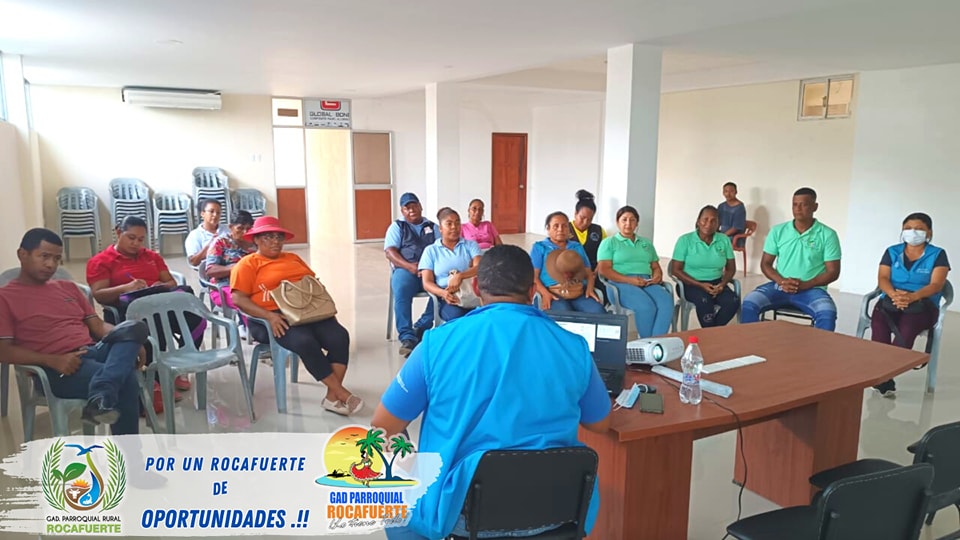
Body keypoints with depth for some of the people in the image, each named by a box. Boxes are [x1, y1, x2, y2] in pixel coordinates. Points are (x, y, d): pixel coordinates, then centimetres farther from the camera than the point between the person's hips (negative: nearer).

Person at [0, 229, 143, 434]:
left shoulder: (69, 288, 26)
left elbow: (98, 325, 19)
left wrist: (130, 343, -3)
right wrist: (53, 360, -20)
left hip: (95, 351, 6)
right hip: (59, 370, -6)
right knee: (126, 380, -34)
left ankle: (100, 400, -46)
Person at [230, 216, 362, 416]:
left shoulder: (293, 258, 26)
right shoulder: (248, 264, 6)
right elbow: (238, 298, -6)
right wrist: (269, 316, -20)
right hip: (274, 319, -5)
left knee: (339, 336, -23)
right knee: (306, 342, -35)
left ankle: (333, 397, -19)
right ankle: (342, 393, -23)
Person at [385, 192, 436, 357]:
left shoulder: (432, 227, 22)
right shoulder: (397, 227, 16)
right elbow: (390, 252, 2)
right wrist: (409, 266, -15)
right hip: (405, 269, -2)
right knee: (401, 291, -35)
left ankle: (421, 327, -18)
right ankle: (407, 337, -33)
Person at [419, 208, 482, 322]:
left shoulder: (470, 245, 16)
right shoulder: (431, 250, 13)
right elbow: (427, 283, 5)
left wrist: (460, 276, -23)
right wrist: (443, 293, -18)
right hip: (447, 298, -1)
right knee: (458, 316, -36)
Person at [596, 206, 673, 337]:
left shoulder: (646, 243, 27)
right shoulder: (609, 243, 10)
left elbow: (656, 267, 25)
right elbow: (603, 270, -3)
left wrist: (658, 276, -2)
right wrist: (629, 280, -15)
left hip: (647, 283, 5)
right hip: (621, 284, -4)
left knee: (666, 302, -30)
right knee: (646, 306, -36)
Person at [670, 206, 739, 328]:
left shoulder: (724, 240, 6)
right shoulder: (685, 240, -5)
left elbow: (731, 268, 11)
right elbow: (676, 270, -7)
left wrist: (722, 284, -11)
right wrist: (700, 285, -17)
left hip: (716, 283, 4)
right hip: (692, 284, -4)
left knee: (733, 301, -25)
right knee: (704, 301, -35)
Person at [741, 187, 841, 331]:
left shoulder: (827, 235, -1)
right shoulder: (778, 231, 5)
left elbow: (833, 272, -2)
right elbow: (765, 263, 7)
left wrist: (804, 285, -16)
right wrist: (781, 281, -13)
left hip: (811, 289, -2)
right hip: (779, 286, 2)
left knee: (828, 313, -34)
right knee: (749, 303, -25)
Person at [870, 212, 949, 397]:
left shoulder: (937, 255, 8)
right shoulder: (892, 252, 15)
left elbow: (936, 285, -6)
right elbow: (882, 279, 2)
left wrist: (912, 296, -26)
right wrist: (893, 294, -22)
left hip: (923, 305, -2)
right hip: (891, 301, 2)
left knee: (907, 327, -37)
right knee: (878, 323, -33)